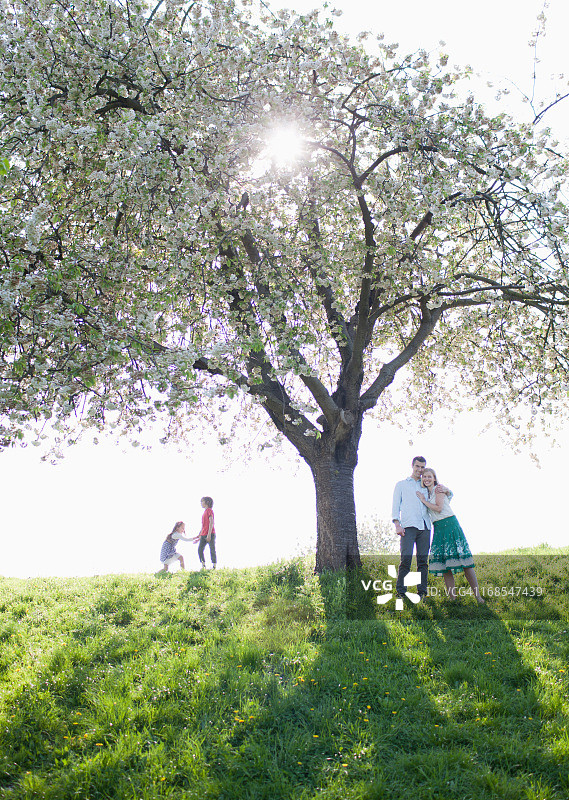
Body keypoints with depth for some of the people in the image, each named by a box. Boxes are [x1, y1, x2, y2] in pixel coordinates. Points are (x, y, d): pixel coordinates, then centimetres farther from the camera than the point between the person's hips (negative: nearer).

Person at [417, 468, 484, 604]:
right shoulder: (427, 493, 17)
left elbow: (438, 508, -14)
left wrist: (423, 500, -6)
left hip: (449, 525, -7)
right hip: (438, 529, 7)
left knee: (463, 559, -8)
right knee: (443, 562, 1)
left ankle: (477, 596, -5)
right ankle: (452, 597, 3)